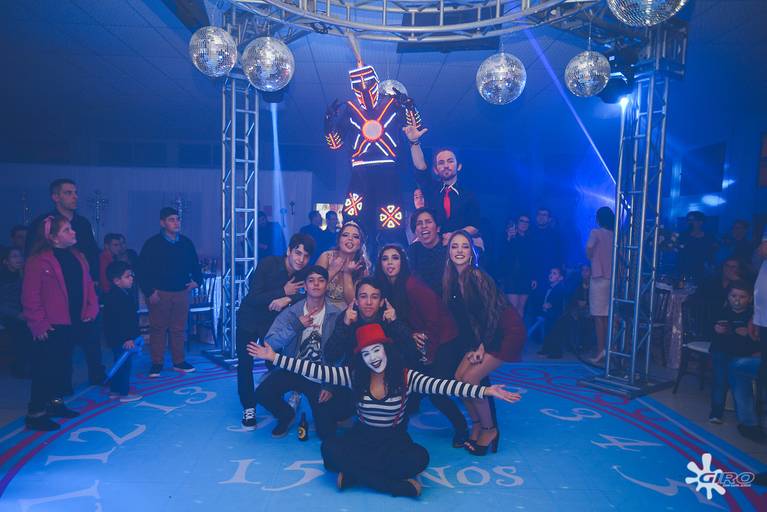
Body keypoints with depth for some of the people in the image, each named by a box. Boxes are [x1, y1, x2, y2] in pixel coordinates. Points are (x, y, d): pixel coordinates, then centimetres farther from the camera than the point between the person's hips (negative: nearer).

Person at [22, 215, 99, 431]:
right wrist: (37, 324, -15)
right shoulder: (39, 261, -14)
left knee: (63, 365, 18)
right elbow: (30, 295, -14)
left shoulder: (77, 257, 9)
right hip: (51, 327, -7)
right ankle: (35, 413, 12)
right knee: (45, 368, 0)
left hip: (74, 323, 7)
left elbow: (88, 284, 13)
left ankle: (55, 403, 32)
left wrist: (91, 308, 2)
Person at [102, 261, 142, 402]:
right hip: (120, 339, -10)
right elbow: (117, 320, -24)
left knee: (120, 363, 18)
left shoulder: (125, 293, 10)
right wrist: (127, 338, -25)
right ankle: (124, 393, 6)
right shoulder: (114, 297, -20)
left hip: (125, 337, 10)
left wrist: (133, 336, 22)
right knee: (124, 364, -2)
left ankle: (114, 391, 28)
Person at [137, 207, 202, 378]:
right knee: (158, 329, 3)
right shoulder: (152, 244, -4)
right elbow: (142, 270, -5)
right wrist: (149, 292, -11)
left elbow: (195, 264, 20)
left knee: (179, 329, 9)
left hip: (182, 292, 3)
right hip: (159, 293, -3)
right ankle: (156, 363, 13)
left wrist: (196, 280, 4)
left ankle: (179, 362, 19)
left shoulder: (186, 243, 9)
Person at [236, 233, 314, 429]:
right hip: (249, 321, -2)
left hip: (274, 323, 2)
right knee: (245, 364, -3)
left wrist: (287, 299, -37)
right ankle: (249, 407, 14)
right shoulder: (267, 264, -24)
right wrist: (283, 292, -32)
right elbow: (252, 298, -27)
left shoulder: (305, 273, -15)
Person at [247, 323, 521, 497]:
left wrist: (486, 391, -36)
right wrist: (273, 357, -17)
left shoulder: (406, 377, -14)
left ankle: (355, 473, -19)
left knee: (419, 458, -33)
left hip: (395, 441, -1)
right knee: (330, 448, -28)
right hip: (362, 438, 2)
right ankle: (399, 485, -25)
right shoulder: (354, 375, -9)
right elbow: (316, 370, -13)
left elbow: (444, 385, -25)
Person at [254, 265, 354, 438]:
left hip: (322, 377, -1)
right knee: (262, 394, -23)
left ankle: (323, 415, 29)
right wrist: (296, 326, -27)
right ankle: (286, 415, 11)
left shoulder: (336, 315, -11)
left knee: (327, 432, -8)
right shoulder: (291, 312, -6)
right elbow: (270, 343, -15)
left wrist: (331, 385, -13)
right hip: (292, 370, 2)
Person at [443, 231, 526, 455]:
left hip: (507, 331, -7)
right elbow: (462, 318, 6)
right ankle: (476, 425, 18)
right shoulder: (452, 281, 0)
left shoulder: (477, 276, -21)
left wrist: (482, 346, -13)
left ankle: (489, 429, 8)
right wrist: (473, 347, -1)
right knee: (459, 377, -2)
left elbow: (492, 313, -19)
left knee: (470, 379, -13)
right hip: (482, 335, 7)